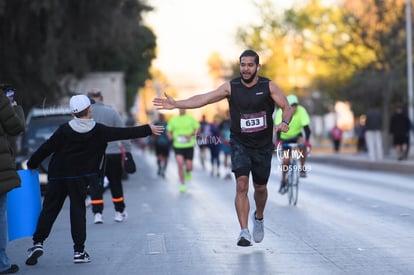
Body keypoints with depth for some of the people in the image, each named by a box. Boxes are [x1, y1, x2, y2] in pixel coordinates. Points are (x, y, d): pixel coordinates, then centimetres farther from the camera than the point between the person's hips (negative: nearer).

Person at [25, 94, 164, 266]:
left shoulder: (64, 130, 0)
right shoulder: (98, 131, -3)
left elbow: (47, 148, 2)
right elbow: (124, 133, 1)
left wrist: (32, 164, 15)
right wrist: (148, 130, 9)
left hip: (58, 175, 1)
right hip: (79, 176, -1)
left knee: (49, 209, 5)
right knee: (78, 210, 4)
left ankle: (37, 243, -6)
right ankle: (79, 251, 1)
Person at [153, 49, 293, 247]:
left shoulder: (268, 86, -5)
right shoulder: (231, 87, -4)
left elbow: (286, 107, -7)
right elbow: (203, 99, -9)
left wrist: (285, 122, -29)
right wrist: (176, 104, -20)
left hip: (263, 145, 1)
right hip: (240, 144, -1)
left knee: (260, 187, 13)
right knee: (242, 185, -17)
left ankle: (258, 217, 43)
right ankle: (244, 232, -17)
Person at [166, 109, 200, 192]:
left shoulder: (191, 118, 2)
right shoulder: (173, 120, 5)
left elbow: (197, 129, 4)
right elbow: (168, 131, 13)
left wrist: (191, 134, -15)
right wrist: (170, 136, -10)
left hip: (189, 146, 0)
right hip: (178, 146, 0)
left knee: (189, 167, -2)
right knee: (180, 164, -14)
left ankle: (188, 172, 37)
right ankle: (183, 185, -4)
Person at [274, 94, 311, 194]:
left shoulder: (301, 111, -25)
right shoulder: (281, 112, -27)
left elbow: (306, 127, -31)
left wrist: (307, 140, -46)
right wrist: (278, 141, -49)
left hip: (296, 135, 1)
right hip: (285, 138, -1)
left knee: (303, 144, -32)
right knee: (286, 160, -10)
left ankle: (302, 168, -17)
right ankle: (283, 182, 8)